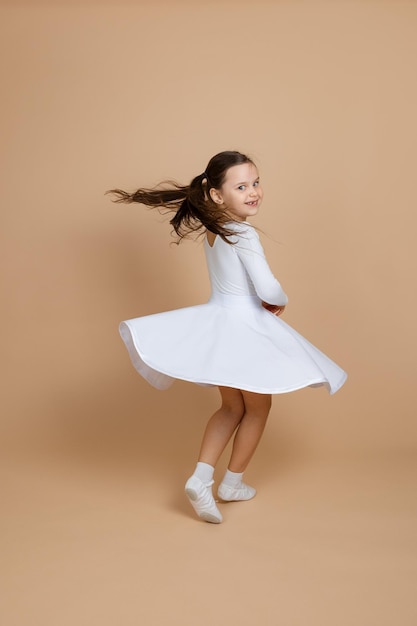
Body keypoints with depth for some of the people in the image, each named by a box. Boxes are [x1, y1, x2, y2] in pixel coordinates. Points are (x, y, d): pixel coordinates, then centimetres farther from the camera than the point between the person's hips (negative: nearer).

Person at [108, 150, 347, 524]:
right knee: (258, 409, 16)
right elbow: (268, 290, -25)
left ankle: (201, 477, 10)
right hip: (247, 329, -7)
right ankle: (232, 483, 27)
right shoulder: (244, 236, -22)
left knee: (232, 406, 22)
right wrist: (281, 304, -6)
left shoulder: (211, 227, 2)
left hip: (215, 321, 8)